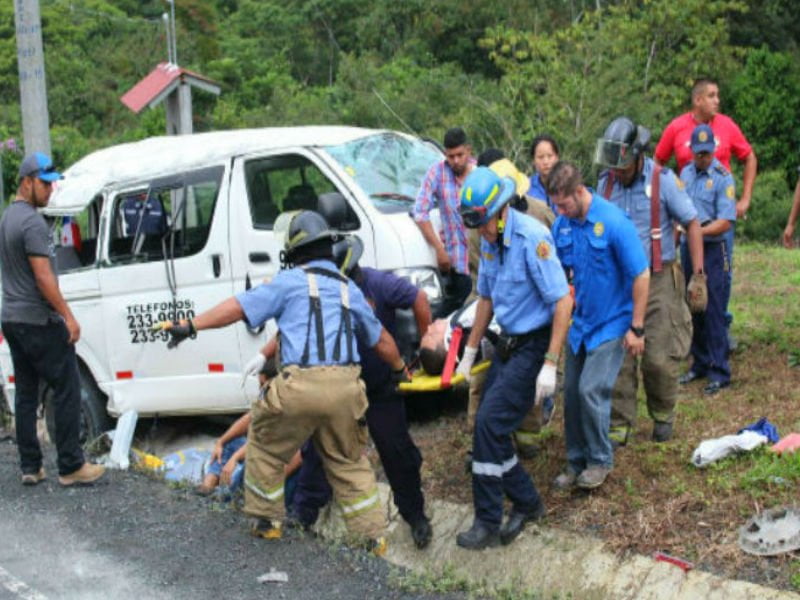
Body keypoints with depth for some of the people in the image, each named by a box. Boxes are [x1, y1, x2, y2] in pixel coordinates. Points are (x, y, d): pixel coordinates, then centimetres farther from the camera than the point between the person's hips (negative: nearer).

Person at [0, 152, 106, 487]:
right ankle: (71, 467, -1)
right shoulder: (32, 222, -16)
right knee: (66, 390, -3)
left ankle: (30, 468, 15)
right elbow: (43, 277, -21)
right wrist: (68, 316, -18)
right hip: (38, 321, -10)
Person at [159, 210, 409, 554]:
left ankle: (266, 521, 29)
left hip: (300, 386, -4)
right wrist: (399, 369, 45)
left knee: (265, 448, 20)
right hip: (345, 387, 4)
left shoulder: (290, 281, 6)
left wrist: (191, 325, 2)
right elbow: (381, 339, 28)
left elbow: (238, 307, -1)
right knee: (349, 463, 21)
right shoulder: (349, 289, 19)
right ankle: (374, 537, 20)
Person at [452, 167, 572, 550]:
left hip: (535, 345, -8)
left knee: (490, 422, -13)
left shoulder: (531, 238, -20)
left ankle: (488, 524, -2)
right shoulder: (490, 241, 6)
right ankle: (527, 503, 24)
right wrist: (470, 351, 19)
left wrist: (550, 364, -25)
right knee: (489, 427, 6)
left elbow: (563, 301, -22)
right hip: (508, 344, 8)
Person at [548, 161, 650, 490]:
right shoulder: (562, 224, -4)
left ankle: (600, 460, 10)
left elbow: (641, 276, -16)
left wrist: (637, 328, -15)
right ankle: (576, 460, 23)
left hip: (611, 323, -6)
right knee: (571, 392, 8)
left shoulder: (614, 222, -20)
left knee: (591, 390, -10)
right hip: (580, 322, 6)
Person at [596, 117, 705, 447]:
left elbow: (692, 224, -3)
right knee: (618, 357, -1)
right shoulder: (606, 182, 3)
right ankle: (619, 425, 8)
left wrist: (698, 275, -7)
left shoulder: (664, 180, -8)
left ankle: (663, 416, 24)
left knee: (659, 358, -2)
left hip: (658, 280, -3)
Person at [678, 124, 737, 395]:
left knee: (713, 312, -5)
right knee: (693, 310, 11)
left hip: (711, 251, -6)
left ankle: (719, 372, 2)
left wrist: (698, 231, -24)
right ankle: (700, 364, 23)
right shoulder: (685, 173, 10)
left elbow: (725, 222, -15)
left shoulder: (723, 178, -9)